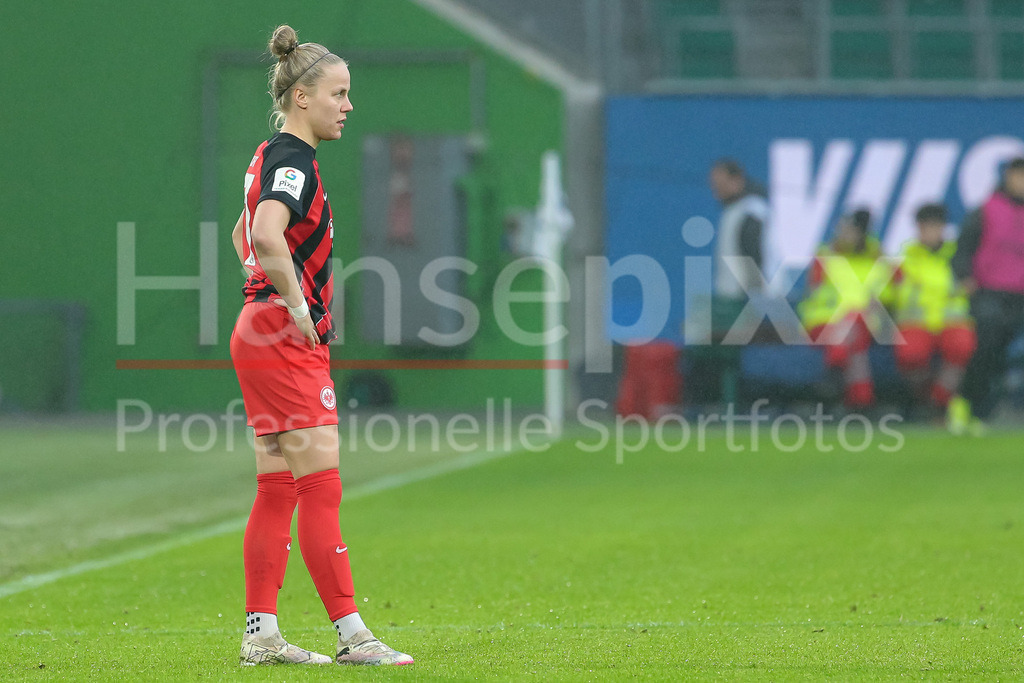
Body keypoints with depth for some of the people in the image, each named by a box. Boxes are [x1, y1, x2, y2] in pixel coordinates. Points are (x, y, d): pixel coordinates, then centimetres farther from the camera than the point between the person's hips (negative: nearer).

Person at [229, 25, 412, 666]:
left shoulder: (273, 157, 16)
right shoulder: (294, 162, -15)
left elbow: (245, 235, 32)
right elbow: (268, 235, -34)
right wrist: (295, 304, -23)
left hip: (264, 332, 10)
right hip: (287, 341, -10)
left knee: (278, 490, 9)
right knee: (322, 487, -8)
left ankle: (261, 633, 10)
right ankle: (351, 634, -7)